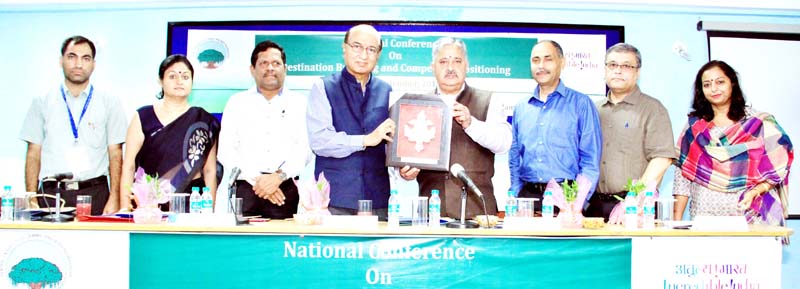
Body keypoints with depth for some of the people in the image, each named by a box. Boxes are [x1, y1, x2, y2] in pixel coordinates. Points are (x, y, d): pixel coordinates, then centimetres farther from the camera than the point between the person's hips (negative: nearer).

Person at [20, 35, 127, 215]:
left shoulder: (109, 102, 7)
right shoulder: (42, 102, 10)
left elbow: (115, 153, 3)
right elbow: (33, 153, 8)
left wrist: (114, 199, -7)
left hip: (95, 193, 0)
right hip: (52, 193, 1)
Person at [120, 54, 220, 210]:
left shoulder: (205, 121, 8)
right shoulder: (143, 117, 7)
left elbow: (210, 171, 7)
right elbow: (128, 166, 4)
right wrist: (125, 208, -4)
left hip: (191, 203, 0)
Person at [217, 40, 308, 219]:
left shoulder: (300, 103, 11)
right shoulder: (237, 102, 12)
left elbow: (304, 149, 0)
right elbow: (226, 151, 4)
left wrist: (280, 176, -15)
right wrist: (257, 179, -8)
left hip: (287, 190, 0)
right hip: (244, 189, 0)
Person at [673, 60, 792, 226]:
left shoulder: (760, 123, 3)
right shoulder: (694, 127, 10)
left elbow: (779, 167, 0)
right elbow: (682, 175, 8)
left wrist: (754, 192, -17)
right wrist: (677, 219, 1)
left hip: (749, 216, -2)